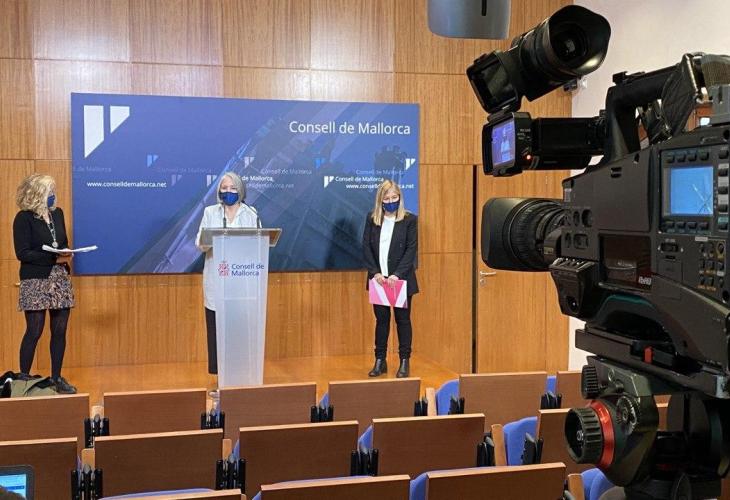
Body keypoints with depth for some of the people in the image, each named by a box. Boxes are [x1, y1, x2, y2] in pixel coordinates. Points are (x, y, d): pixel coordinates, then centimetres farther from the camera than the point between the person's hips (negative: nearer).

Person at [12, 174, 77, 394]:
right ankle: (23, 378, 10)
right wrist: (54, 259, -19)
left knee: (60, 330, 7)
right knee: (34, 332, -2)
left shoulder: (57, 213, 10)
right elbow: (22, 253, -13)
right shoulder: (24, 218, -8)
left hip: (60, 279, 6)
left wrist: (67, 254, -3)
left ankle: (56, 377, 17)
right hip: (36, 282, -6)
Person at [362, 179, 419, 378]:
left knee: (403, 319, 6)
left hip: (401, 279, -2)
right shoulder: (372, 219, 4)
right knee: (381, 319, 9)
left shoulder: (409, 220, -3)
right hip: (378, 279, 2)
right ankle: (380, 361, 17)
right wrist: (375, 272, -11)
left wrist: (397, 274, -17)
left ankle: (404, 362, 13)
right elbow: (366, 247, 1)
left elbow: (411, 250, -8)